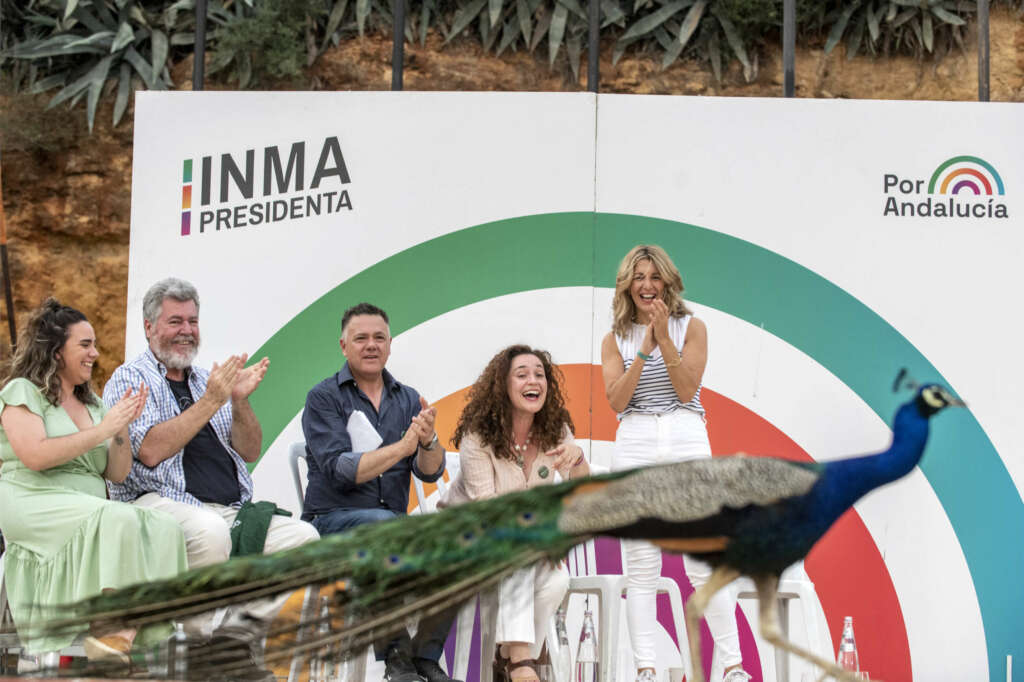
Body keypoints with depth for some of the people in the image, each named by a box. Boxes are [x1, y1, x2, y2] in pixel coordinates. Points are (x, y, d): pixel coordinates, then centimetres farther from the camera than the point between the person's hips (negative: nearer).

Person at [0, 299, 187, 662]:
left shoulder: (91, 403, 24)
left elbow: (117, 474, 19)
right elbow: (34, 456, -13)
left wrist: (122, 428, 2)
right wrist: (101, 431, -9)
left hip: (90, 509, 6)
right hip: (33, 504, -6)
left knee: (165, 529, -25)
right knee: (119, 518, -36)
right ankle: (115, 630, -37)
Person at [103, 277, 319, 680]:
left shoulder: (208, 381, 22)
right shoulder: (130, 379, 4)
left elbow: (250, 452, 15)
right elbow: (150, 451, -13)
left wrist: (240, 402, -4)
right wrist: (210, 402, -14)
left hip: (232, 511, 7)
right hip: (160, 504, -7)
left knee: (304, 537, -14)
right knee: (210, 531, -38)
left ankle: (236, 633, -16)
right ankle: (202, 643, -22)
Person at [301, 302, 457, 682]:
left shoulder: (407, 400, 13)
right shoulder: (325, 398, -1)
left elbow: (431, 472, 2)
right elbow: (339, 472, -14)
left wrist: (429, 440, -20)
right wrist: (402, 446, -21)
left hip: (391, 524, 5)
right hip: (331, 519, -5)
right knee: (386, 523, -38)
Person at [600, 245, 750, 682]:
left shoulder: (691, 328, 6)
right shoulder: (616, 340, 10)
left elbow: (686, 389, -5)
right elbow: (616, 401, -2)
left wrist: (664, 338, -11)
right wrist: (644, 348, -9)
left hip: (686, 441, -2)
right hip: (635, 447, 2)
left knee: (704, 564, -5)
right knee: (641, 567, 0)